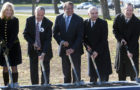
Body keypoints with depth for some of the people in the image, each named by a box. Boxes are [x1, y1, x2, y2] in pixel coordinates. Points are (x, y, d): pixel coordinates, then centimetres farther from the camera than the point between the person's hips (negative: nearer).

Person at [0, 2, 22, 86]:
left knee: (14, 66, -1)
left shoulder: (15, 20, -7)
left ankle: (15, 84, 5)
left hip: (13, 45, -2)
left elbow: (14, 34, -13)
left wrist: (8, 46, -20)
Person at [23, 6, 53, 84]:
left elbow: (48, 39, -20)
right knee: (33, 69, 8)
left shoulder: (48, 23, -18)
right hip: (33, 48, 2)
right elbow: (25, 34, -3)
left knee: (45, 68, -1)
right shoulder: (29, 20, -10)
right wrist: (33, 43, -17)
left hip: (44, 48, -2)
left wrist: (44, 52, -29)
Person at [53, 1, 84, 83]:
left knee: (76, 70, 0)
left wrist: (73, 49, -19)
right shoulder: (59, 18, 2)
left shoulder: (79, 19, -7)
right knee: (66, 71, 10)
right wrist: (61, 42, -11)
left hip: (75, 49, -3)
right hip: (64, 49, 3)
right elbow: (55, 33, 6)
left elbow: (80, 36, -10)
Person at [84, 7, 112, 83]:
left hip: (102, 52, -2)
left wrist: (97, 51, -16)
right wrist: (87, 45, -9)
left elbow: (104, 39, -11)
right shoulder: (85, 23, 3)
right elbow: (83, 37, 10)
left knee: (104, 76, -1)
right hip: (91, 52, 2)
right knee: (92, 75, 2)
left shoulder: (103, 23, -7)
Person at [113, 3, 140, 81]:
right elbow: (115, 30, 3)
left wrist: (131, 51, -24)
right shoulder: (118, 18, -6)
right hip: (121, 46, 3)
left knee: (133, 68, -3)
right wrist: (121, 39, -14)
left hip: (132, 47, -3)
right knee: (121, 68, 9)